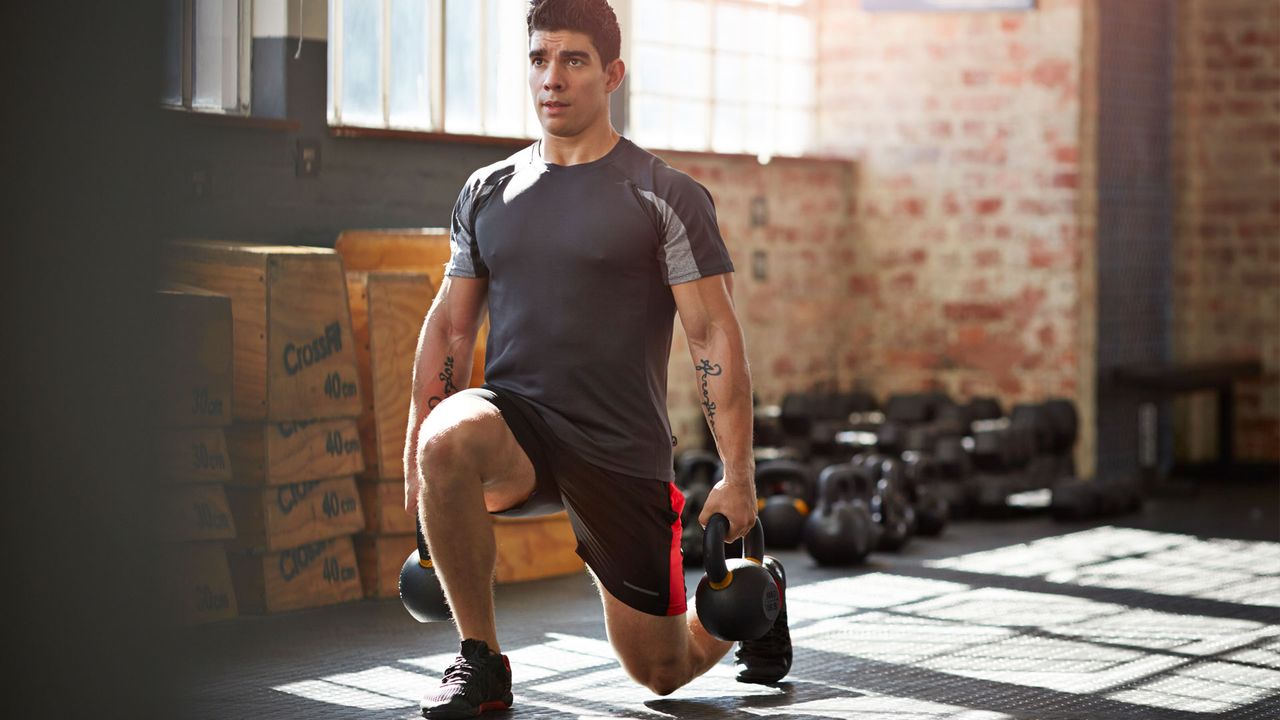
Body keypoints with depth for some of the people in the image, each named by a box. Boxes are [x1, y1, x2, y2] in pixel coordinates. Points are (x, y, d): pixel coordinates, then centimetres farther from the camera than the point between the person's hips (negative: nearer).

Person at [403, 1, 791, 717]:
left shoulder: (667, 196, -3)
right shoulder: (487, 192, 9)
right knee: (448, 439, -35)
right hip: (516, 419, 2)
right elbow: (450, 325, 14)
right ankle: (482, 662, -17)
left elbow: (715, 336, -5)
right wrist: (416, 452, 8)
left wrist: (739, 478, -11)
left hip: (624, 451, -2)